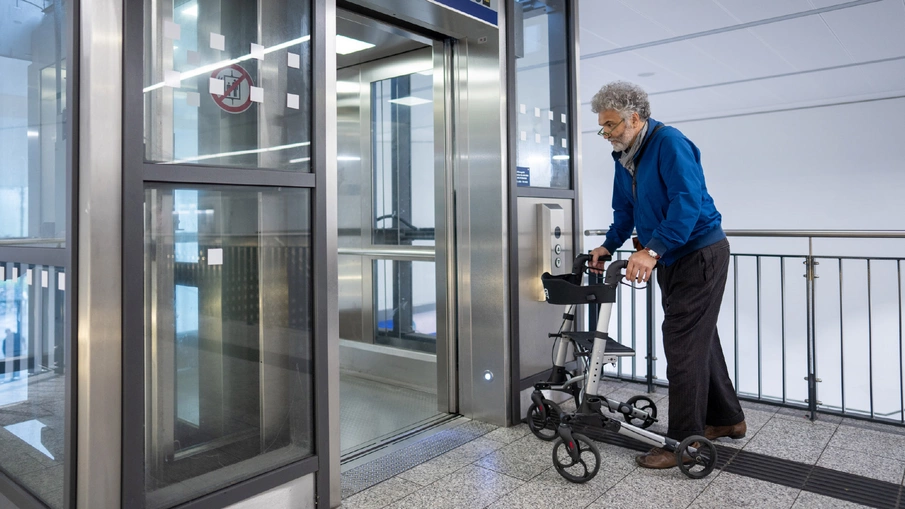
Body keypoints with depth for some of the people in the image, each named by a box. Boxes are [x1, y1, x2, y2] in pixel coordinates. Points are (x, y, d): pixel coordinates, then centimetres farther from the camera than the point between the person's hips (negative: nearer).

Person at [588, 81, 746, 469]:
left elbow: (688, 201, -30)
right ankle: (726, 418, 33)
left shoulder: (669, 143, -19)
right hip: (670, 260, 9)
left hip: (700, 254, -9)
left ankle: (684, 441, 3)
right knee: (700, 338, 17)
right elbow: (625, 211, 19)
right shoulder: (624, 157, 9)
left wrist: (652, 250, -37)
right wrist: (609, 245, 6)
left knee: (683, 343, -7)